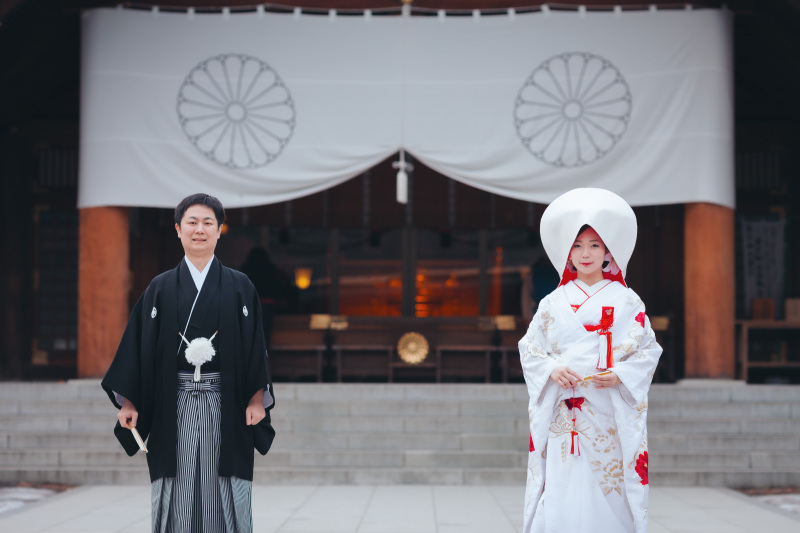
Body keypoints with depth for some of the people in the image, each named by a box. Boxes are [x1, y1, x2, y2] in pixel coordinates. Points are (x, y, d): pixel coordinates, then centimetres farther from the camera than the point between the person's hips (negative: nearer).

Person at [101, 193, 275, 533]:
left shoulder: (239, 287, 6)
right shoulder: (160, 289, 7)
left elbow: (255, 346, 3)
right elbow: (138, 346, 5)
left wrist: (257, 400, -6)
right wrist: (128, 402, -1)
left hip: (225, 404, 0)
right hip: (173, 406, 1)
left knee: (224, 494, 0)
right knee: (177, 493, 0)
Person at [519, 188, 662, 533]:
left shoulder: (626, 302, 5)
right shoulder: (554, 303, 9)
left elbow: (648, 352, 3)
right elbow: (529, 350, 9)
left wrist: (620, 375, -14)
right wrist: (552, 369, -10)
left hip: (610, 417, -1)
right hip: (562, 417, 1)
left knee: (608, 501, -3)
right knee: (558, 502, -6)